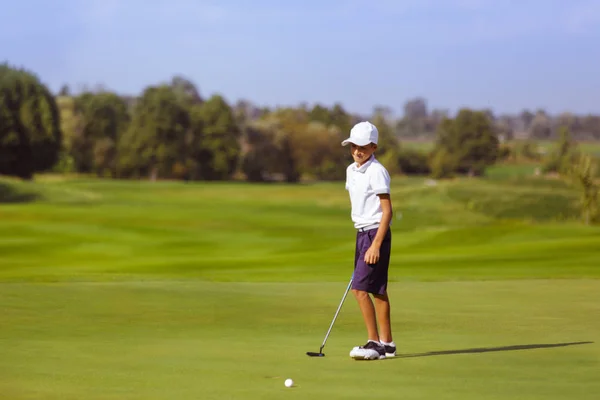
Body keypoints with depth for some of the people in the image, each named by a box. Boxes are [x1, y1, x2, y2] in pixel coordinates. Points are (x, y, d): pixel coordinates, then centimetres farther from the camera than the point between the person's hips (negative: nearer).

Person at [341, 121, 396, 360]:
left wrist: (376, 244, -20)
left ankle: (374, 342, -8)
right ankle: (386, 343, 14)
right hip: (362, 233, 8)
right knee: (377, 291, 10)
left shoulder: (376, 172, -14)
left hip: (376, 233, -8)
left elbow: (387, 211, -16)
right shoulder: (351, 170, 11)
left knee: (360, 288, -13)